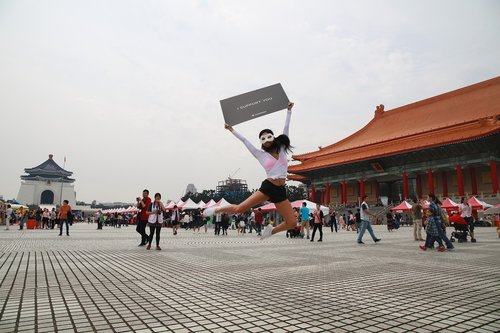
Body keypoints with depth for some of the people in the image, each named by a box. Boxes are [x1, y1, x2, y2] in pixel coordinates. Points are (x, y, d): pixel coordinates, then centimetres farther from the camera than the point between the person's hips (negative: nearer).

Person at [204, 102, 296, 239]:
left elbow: (286, 129, 15)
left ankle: (271, 230, 23)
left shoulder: (282, 149, 13)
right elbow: (244, 140, 11)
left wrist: (289, 110, 18)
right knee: (239, 209, -11)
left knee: (291, 223, -4)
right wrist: (231, 130, 15)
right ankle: (216, 210, 16)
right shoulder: (261, 154, 7)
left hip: (281, 191, 3)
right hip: (267, 187, -3)